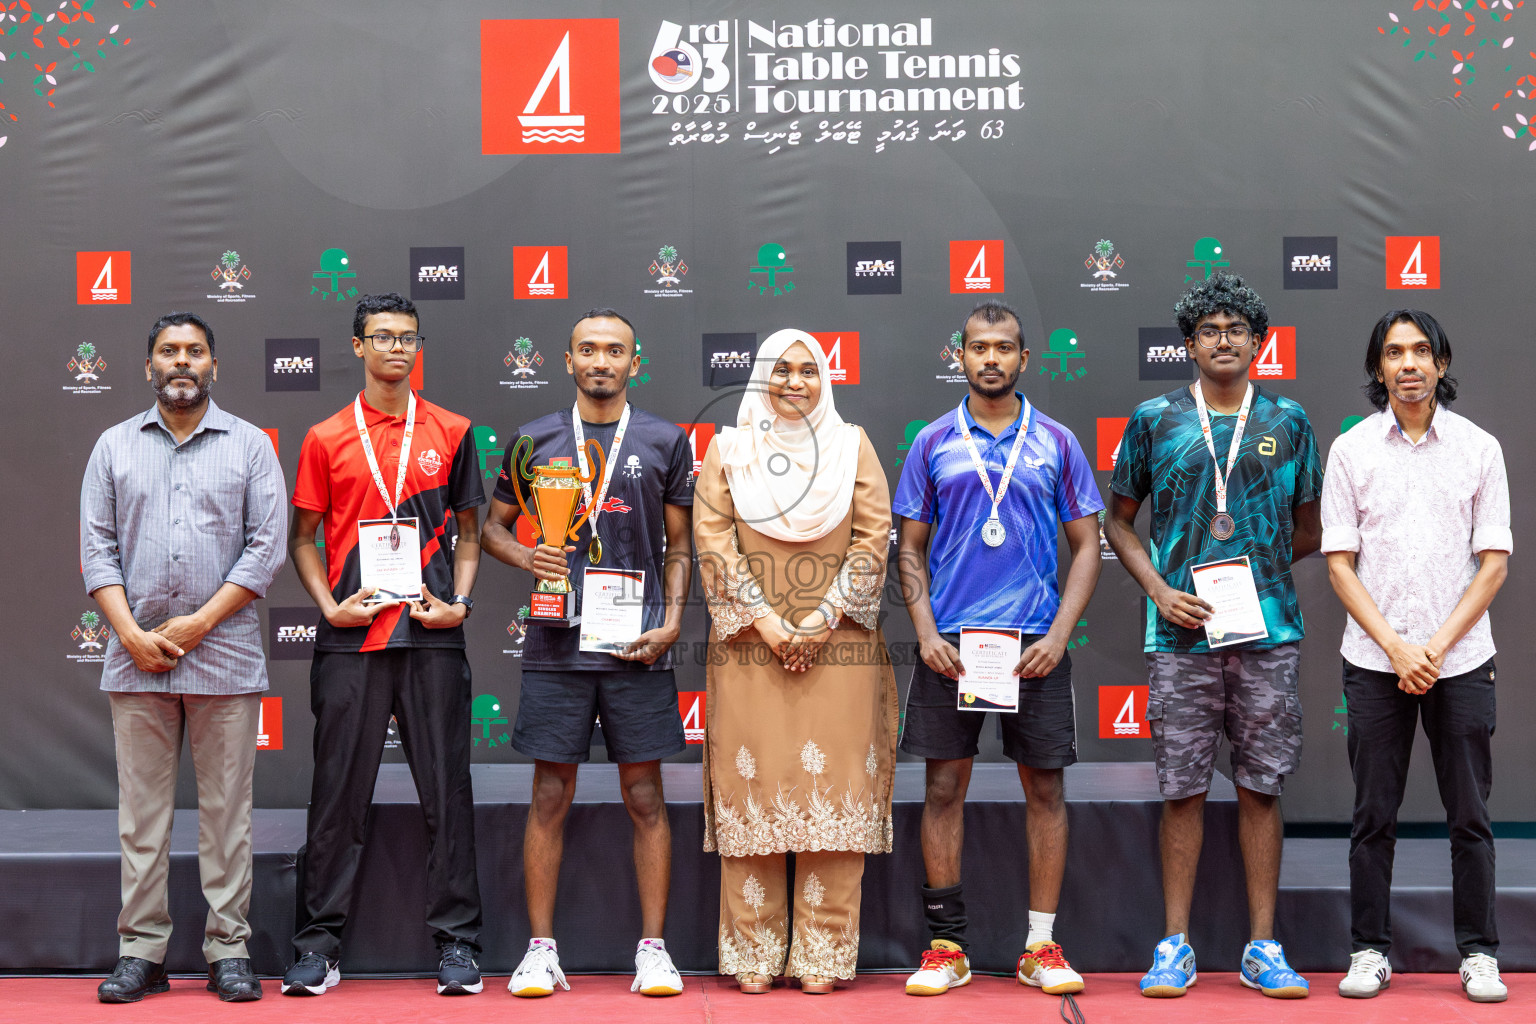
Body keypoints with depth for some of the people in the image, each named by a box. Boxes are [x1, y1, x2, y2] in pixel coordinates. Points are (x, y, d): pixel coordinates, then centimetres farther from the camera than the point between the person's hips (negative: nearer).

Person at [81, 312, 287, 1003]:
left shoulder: (250, 446, 7)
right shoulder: (115, 446, 13)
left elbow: (267, 546, 0)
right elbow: (96, 546, 7)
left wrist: (198, 622, -9)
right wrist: (132, 632, -6)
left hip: (225, 654, -1)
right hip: (136, 655, 2)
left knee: (226, 806, 1)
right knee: (141, 807, 3)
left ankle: (229, 950, 6)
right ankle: (141, 951, 8)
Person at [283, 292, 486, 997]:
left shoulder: (451, 432, 9)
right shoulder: (327, 438, 8)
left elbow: (467, 529, 13)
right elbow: (303, 538, 10)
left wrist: (458, 601, -2)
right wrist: (329, 605, -5)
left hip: (432, 635, 0)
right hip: (350, 638, 0)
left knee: (446, 790, 2)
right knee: (338, 792, 3)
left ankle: (457, 941, 9)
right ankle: (319, 945, 10)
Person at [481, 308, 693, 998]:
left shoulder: (666, 442, 8)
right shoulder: (535, 440, 8)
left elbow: (679, 545, 11)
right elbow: (493, 526, 15)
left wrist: (672, 620, -2)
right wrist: (526, 557, -6)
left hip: (638, 650, 0)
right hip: (557, 648, 0)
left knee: (646, 799, 3)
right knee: (550, 798, 3)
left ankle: (653, 948, 11)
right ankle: (541, 949, 12)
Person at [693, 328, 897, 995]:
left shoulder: (852, 445, 10)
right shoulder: (728, 448, 10)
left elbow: (874, 538, 2)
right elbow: (712, 538, 1)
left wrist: (824, 616, -8)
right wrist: (761, 617, -10)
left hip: (837, 647, 0)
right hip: (749, 647, 0)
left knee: (833, 790, -2)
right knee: (752, 786, -1)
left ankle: (823, 955, 4)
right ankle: (754, 954, 6)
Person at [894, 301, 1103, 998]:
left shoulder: (1056, 443, 6)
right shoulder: (933, 443, 7)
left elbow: (1086, 546, 6)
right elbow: (911, 547, 9)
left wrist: (1058, 635, -6)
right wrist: (925, 632, -4)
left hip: (1035, 642, 0)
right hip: (950, 643, 0)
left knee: (1045, 788, 2)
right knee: (944, 787, 1)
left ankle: (1041, 946, 11)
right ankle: (946, 946, 9)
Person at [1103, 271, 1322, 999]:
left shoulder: (1288, 421, 8)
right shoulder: (1155, 420, 6)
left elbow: (1308, 531, 14)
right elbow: (1118, 521, 10)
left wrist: (1250, 572, 2)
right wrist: (1160, 590, -3)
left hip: (1266, 632, 1)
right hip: (1181, 636, -1)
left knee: (1262, 788, 5)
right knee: (1182, 790, 2)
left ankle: (1263, 947, 12)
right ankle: (1175, 946, 11)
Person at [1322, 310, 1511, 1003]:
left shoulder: (1479, 448, 3)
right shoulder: (1351, 450, 2)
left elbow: (1494, 562, 1)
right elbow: (1340, 562, 0)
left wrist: (1437, 645, -9)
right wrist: (1396, 648, -9)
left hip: (1462, 659, 0)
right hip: (1375, 661, 0)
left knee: (1470, 815, 4)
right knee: (1374, 815, 5)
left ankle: (1479, 954, 13)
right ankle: (1370, 950, 13)